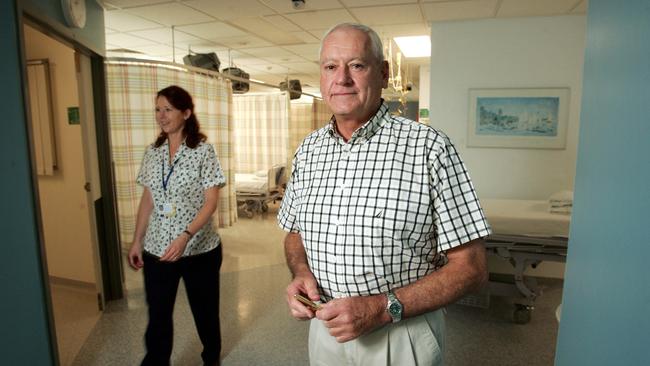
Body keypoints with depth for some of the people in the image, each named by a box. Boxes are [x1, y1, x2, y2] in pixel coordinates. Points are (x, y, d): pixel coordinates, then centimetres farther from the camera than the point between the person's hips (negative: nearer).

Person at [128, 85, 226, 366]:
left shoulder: (203, 151, -10)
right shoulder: (152, 152, 5)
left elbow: (211, 202, -14)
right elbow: (147, 200, 10)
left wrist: (185, 236, -25)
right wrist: (137, 241, 9)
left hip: (199, 249, -3)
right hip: (157, 249, 3)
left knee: (205, 310, 15)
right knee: (157, 315, 7)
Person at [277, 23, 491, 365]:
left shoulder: (429, 147, -16)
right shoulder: (308, 150, 0)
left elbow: (470, 267, -14)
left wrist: (383, 308, -24)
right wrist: (301, 273, -9)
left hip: (402, 337, -4)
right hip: (324, 328, 5)